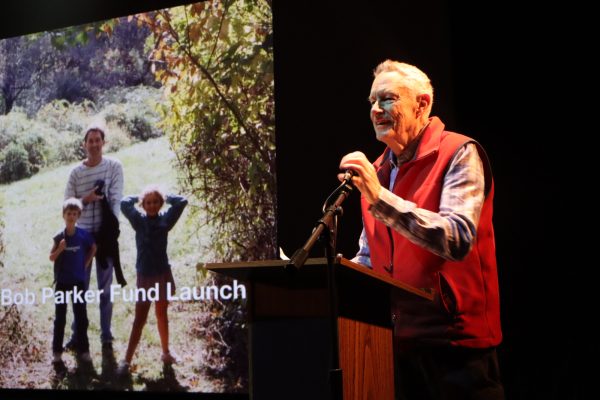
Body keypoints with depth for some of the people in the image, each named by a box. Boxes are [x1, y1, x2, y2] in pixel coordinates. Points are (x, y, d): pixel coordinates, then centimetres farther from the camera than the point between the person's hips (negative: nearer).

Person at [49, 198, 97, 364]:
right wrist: (60, 249, -22)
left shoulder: (83, 235, -6)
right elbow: (51, 257, -4)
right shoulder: (59, 236, -8)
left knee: (81, 316, 7)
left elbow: (93, 248, 11)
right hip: (62, 282, -1)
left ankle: (83, 350, 16)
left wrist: (86, 264, 4)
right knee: (60, 317, 7)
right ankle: (57, 351, 15)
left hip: (78, 281, 1)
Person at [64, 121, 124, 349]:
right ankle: (78, 334, 16)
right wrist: (86, 198, -16)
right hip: (82, 234, 2)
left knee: (105, 287, 5)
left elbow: (116, 200, -7)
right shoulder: (76, 172, 4)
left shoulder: (114, 166, -1)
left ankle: (106, 335, 13)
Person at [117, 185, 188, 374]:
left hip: (163, 274, 2)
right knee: (139, 319, -1)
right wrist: (139, 197, -1)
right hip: (144, 275, -2)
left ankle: (166, 352, 29)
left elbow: (182, 201, -6)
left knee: (162, 315, 16)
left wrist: (165, 197, 2)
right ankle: (127, 360, 2)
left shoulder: (165, 220, -2)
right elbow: (124, 203, -16)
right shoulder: (139, 221, -5)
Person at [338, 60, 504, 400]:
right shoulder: (377, 170, 11)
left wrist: (380, 198, -28)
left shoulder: (459, 154, -9)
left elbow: (457, 240, -25)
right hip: (397, 340, 6)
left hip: (454, 340, -6)